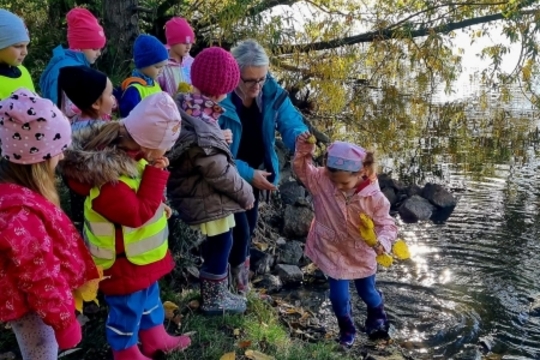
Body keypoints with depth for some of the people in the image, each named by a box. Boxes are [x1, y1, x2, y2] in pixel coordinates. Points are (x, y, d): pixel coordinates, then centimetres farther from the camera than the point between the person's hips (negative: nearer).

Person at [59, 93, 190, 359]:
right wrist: (156, 173, -32)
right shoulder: (108, 178, -36)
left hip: (142, 256, 9)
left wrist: (160, 206, -2)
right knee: (127, 311, 15)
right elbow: (138, 213, -33)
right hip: (125, 264, -9)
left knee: (149, 297, 28)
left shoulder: (124, 154, -6)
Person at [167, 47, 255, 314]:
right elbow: (220, 173, -24)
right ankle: (214, 300, 31)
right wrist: (246, 193, -10)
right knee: (220, 245, 11)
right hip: (209, 199, -9)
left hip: (198, 194, 9)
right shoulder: (201, 133, -34)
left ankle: (215, 291, 48)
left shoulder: (183, 106, -7)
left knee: (216, 243, 27)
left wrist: (219, 140, 7)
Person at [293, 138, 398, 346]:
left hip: (361, 253, 0)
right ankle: (347, 329, 35)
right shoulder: (322, 181, -21)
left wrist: (383, 241, -40)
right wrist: (303, 151, -34)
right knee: (339, 296, 4)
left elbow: (386, 223, -20)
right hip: (333, 251, 0)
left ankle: (377, 318, 56)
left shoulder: (374, 197, -24)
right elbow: (302, 169, -15)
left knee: (367, 291, 21)